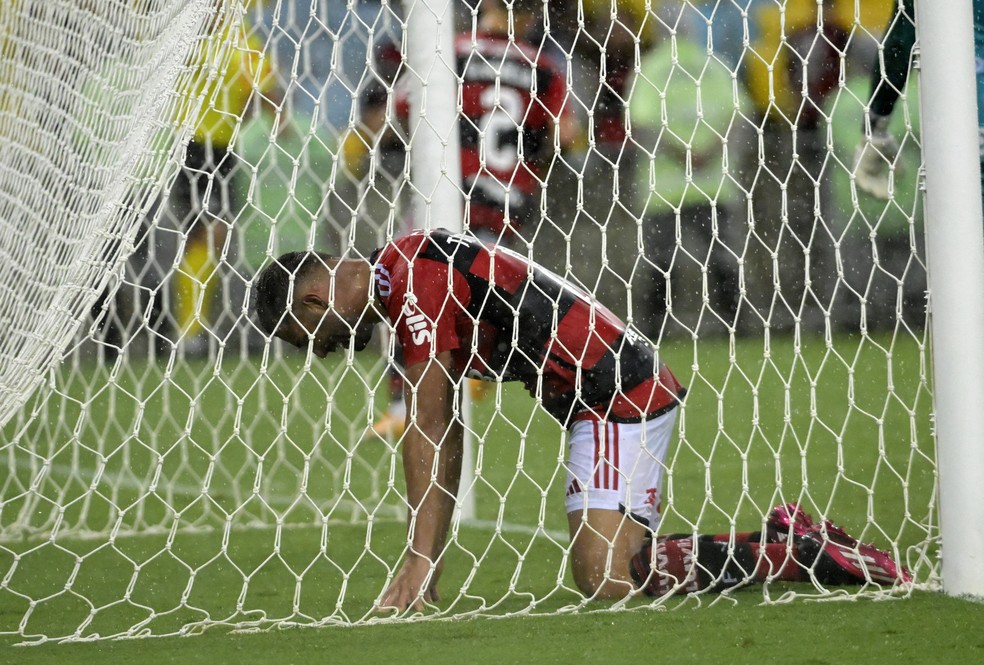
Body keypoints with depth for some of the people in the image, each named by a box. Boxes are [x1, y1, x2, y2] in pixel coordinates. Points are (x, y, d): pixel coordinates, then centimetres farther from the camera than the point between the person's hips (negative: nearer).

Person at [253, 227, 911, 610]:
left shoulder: (413, 280, -15)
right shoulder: (410, 273, 16)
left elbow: (428, 433, -17)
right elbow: (440, 435, 17)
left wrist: (418, 569, -17)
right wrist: (423, 571, 13)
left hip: (617, 393, -10)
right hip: (623, 390, 10)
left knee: (606, 578, -18)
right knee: (611, 568, 4)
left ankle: (795, 550, -11)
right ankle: (788, 541, 11)